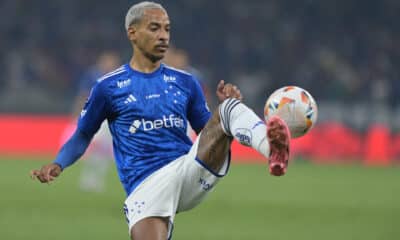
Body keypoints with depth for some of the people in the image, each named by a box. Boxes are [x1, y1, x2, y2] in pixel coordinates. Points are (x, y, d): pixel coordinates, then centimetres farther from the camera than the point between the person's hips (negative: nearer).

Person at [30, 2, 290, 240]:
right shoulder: (108, 87, 8)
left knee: (230, 108, -21)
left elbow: (211, 134, 18)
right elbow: (82, 136, 16)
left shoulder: (185, 82, 17)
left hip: (192, 171, 2)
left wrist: (228, 107, -2)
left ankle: (272, 149, -53)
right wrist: (57, 165, -3)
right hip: (146, 186, -2)